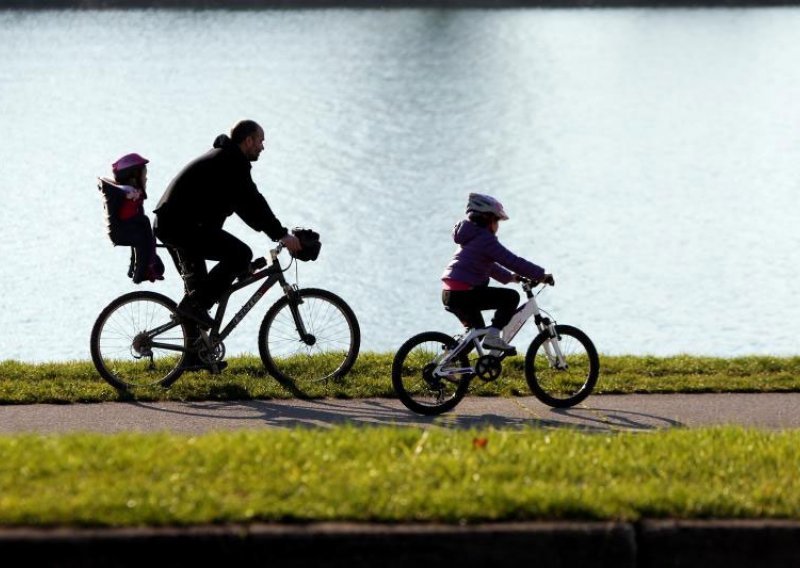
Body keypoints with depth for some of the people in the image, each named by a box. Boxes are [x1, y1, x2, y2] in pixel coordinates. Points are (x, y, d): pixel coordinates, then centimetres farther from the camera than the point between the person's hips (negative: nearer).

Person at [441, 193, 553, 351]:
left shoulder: (471, 237, 22)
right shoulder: (485, 239, -10)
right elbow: (512, 261, -13)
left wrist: (509, 276, 33)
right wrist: (541, 275, -6)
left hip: (450, 295, 10)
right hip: (464, 294, -10)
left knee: (477, 332, 25)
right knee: (511, 297, -7)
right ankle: (492, 337, -13)